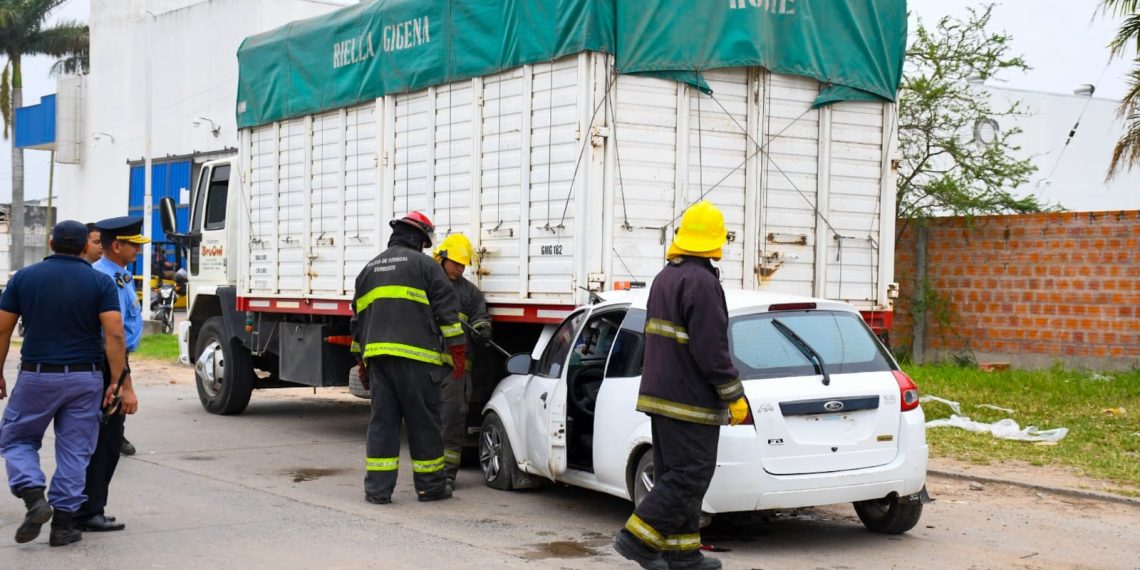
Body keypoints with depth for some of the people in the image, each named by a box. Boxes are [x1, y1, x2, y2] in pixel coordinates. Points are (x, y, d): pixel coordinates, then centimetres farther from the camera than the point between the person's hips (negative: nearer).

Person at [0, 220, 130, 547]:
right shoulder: (100, 282, -4)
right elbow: (114, 336, -12)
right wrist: (120, 385, -11)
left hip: (36, 375, 0)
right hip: (85, 378, 0)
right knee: (74, 451, 8)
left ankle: (34, 497, -6)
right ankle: (63, 524, 9)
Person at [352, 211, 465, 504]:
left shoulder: (369, 269, 22)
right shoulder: (423, 264, 2)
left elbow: (358, 318, 26)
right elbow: (446, 308, -4)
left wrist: (363, 357, 32)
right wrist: (458, 350, -1)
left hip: (377, 355, 5)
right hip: (414, 356, -5)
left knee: (382, 419, 7)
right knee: (423, 419, 3)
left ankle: (377, 488, 3)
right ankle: (430, 486, 10)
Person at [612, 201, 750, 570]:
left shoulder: (664, 278, 14)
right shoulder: (701, 282, -17)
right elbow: (712, 350, -20)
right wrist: (735, 397, -14)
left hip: (660, 394, 10)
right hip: (690, 400, -10)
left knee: (675, 474, 12)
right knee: (691, 475, -5)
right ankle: (636, 538, -6)